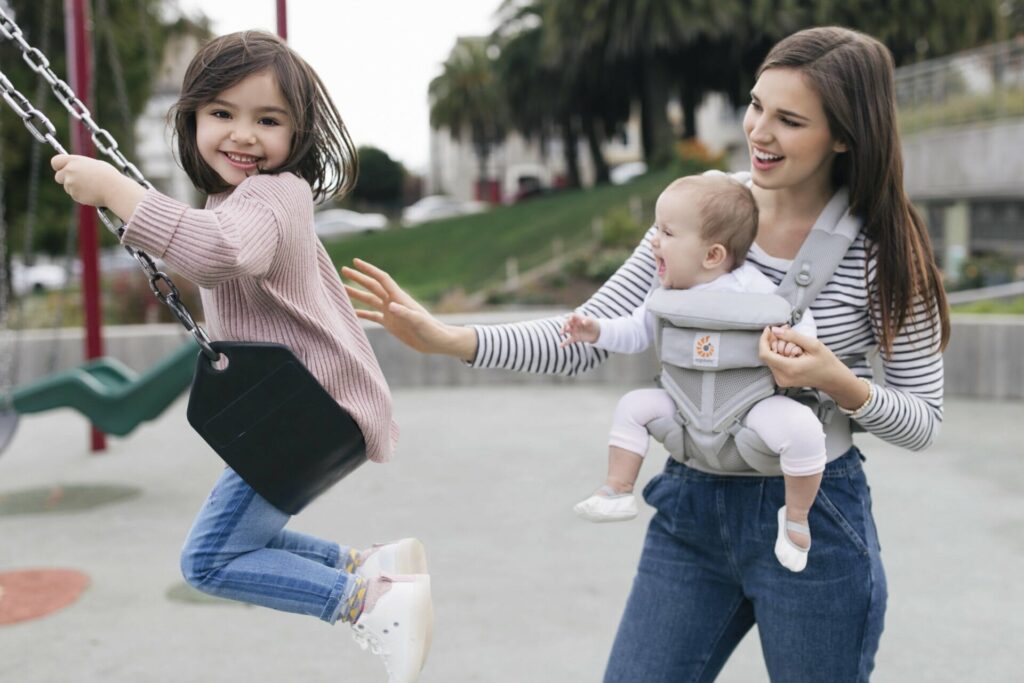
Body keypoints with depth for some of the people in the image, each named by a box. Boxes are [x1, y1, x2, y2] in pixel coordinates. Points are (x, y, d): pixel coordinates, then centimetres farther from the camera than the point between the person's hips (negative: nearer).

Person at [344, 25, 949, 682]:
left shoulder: (884, 251, -10)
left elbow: (923, 420, -2)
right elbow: (587, 337, -4)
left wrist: (841, 384, -23)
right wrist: (452, 339, -17)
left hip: (814, 522, -2)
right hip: (692, 509, 3)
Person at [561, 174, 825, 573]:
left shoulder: (748, 286, -18)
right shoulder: (665, 293, 1)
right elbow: (638, 331, 13)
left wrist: (795, 339, -32)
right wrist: (598, 332, -2)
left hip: (752, 401, -6)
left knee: (800, 428, -31)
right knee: (633, 406, -3)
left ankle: (795, 518, -8)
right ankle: (618, 492, 6)